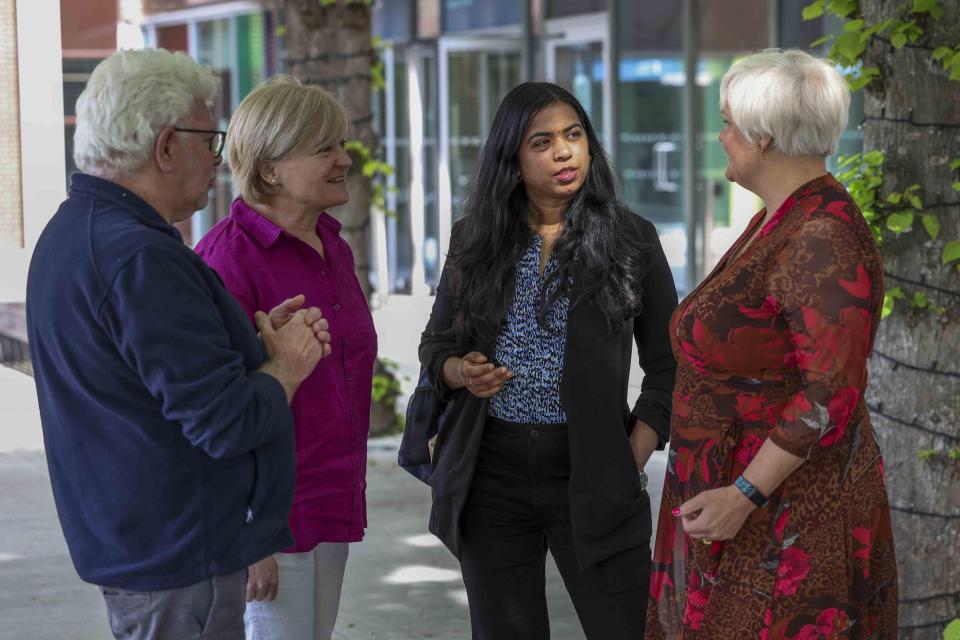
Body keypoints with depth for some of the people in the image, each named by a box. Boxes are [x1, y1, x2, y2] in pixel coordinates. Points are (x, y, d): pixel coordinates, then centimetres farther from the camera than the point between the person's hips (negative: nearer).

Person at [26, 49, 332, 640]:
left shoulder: (73, 232, 11)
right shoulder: (141, 258, -23)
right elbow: (225, 422, -24)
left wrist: (264, 338, 3)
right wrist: (289, 364, -6)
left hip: (128, 541, 10)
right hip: (179, 559, -10)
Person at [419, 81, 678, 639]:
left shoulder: (630, 239, 1)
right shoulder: (476, 240, 7)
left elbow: (667, 367, 4)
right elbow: (436, 343, 15)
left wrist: (632, 461, -7)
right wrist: (460, 372, -8)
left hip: (589, 469, -2)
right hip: (491, 473, 2)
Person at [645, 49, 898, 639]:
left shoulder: (823, 241, -22)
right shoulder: (781, 222, 10)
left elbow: (834, 395, -26)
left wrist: (743, 495, -26)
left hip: (785, 516, -10)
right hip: (742, 495, 10)